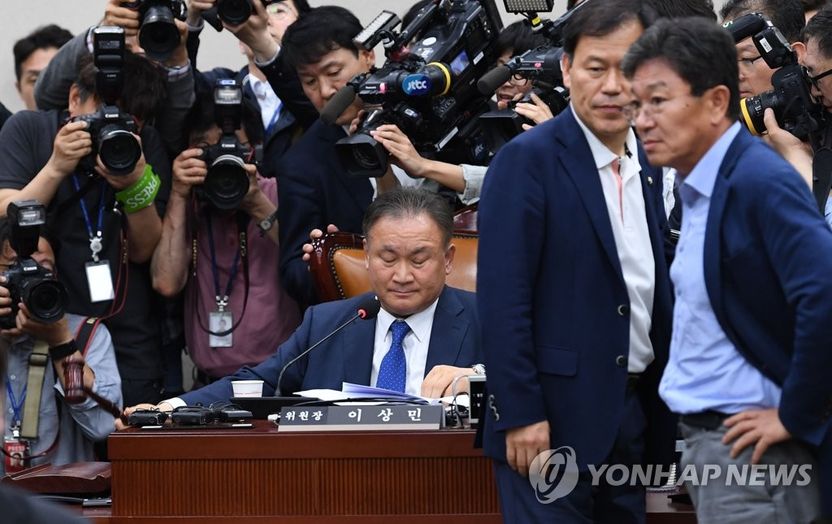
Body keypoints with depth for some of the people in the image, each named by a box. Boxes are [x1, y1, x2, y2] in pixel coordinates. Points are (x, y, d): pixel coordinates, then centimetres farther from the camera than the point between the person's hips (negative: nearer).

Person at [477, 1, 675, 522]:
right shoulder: (529, 159, -10)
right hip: (554, 418, -7)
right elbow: (503, 297, -14)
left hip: (633, 415, 7)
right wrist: (521, 415, -18)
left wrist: (662, 415, 11)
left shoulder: (648, 165, 11)